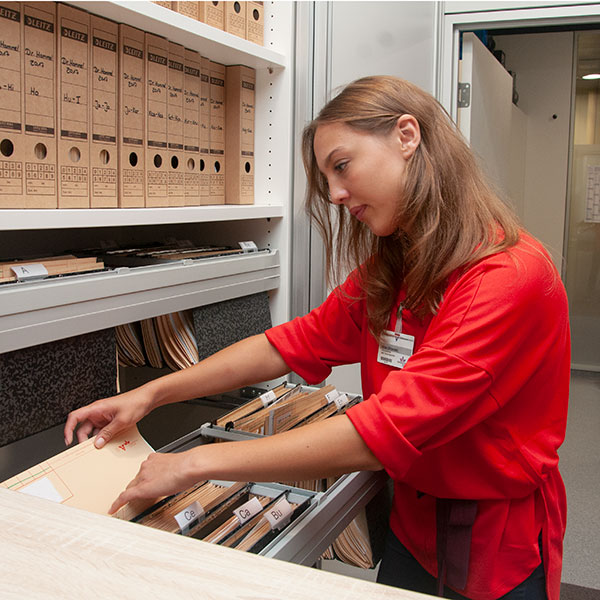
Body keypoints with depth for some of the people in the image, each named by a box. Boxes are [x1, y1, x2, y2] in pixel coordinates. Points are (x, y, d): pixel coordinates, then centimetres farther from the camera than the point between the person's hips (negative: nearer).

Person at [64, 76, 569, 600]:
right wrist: (151, 394, -5)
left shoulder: (511, 277, -27)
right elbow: (299, 342, 1)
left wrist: (198, 463, -28)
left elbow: (382, 433, -32)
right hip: (412, 525, 6)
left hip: (495, 556, -5)